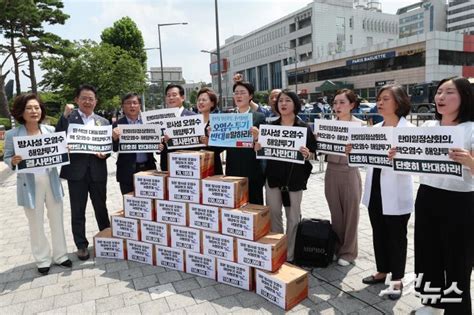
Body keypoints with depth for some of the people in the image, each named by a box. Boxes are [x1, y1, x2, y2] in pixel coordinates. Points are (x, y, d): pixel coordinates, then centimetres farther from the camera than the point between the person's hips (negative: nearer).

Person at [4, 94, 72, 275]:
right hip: (30, 186, -2)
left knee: (57, 220, 13)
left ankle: (60, 255, 30)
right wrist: (13, 161, -23)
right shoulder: (12, 135, -7)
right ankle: (42, 259, 28)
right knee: (36, 224, 11)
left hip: (52, 182, 3)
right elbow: (6, 158, -1)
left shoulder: (51, 130, 0)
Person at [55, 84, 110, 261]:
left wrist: (104, 154, -12)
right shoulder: (69, 117, 2)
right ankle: (81, 245, 19)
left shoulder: (103, 122, 10)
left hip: (97, 171, 2)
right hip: (76, 170, -2)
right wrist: (65, 115, -18)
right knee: (77, 211, 7)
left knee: (101, 208, 13)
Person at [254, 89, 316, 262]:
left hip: (295, 178, -2)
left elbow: (313, 154, 1)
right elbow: (259, 150, 7)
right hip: (273, 176, 2)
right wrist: (257, 141, -14)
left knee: (293, 217, 7)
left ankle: (290, 255, 21)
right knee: (273, 215, 8)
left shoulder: (304, 127, -1)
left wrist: (307, 154, -21)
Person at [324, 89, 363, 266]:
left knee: (350, 214, 7)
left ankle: (348, 252, 23)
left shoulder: (359, 125, -5)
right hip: (331, 172, 4)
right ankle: (336, 248, 30)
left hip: (349, 172, -4)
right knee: (335, 213, 14)